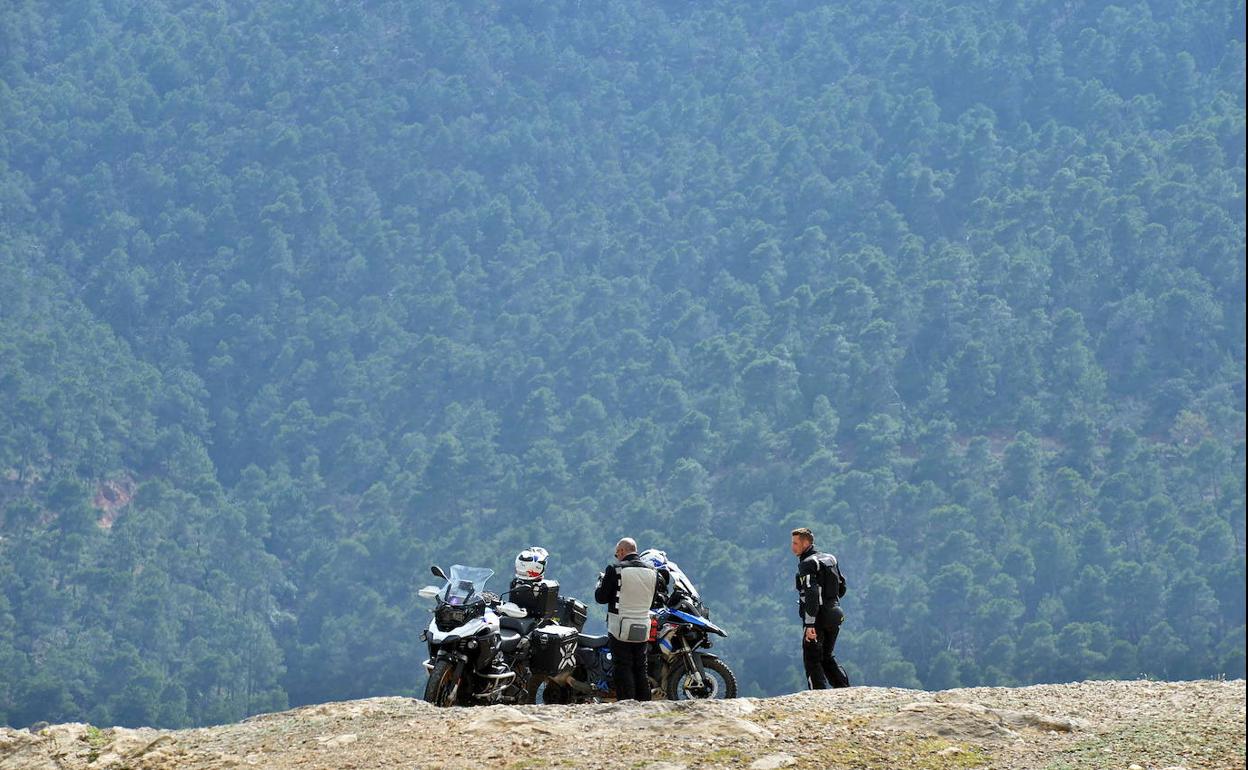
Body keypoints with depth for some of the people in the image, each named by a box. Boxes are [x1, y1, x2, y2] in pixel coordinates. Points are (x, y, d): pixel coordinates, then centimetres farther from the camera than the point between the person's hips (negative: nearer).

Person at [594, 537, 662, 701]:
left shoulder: (615, 570, -11)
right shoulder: (652, 572, 5)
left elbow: (600, 598, -7)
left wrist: (602, 580, 12)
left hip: (621, 630, -5)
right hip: (643, 630, 5)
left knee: (623, 670, -3)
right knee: (641, 670, 11)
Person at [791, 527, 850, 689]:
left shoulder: (807, 564, -14)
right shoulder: (830, 559, 12)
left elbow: (811, 595, -24)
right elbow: (842, 588, 18)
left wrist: (810, 624, -27)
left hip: (817, 619, -8)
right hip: (834, 617, 8)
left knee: (812, 660, -1)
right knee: (827, 658, 19)